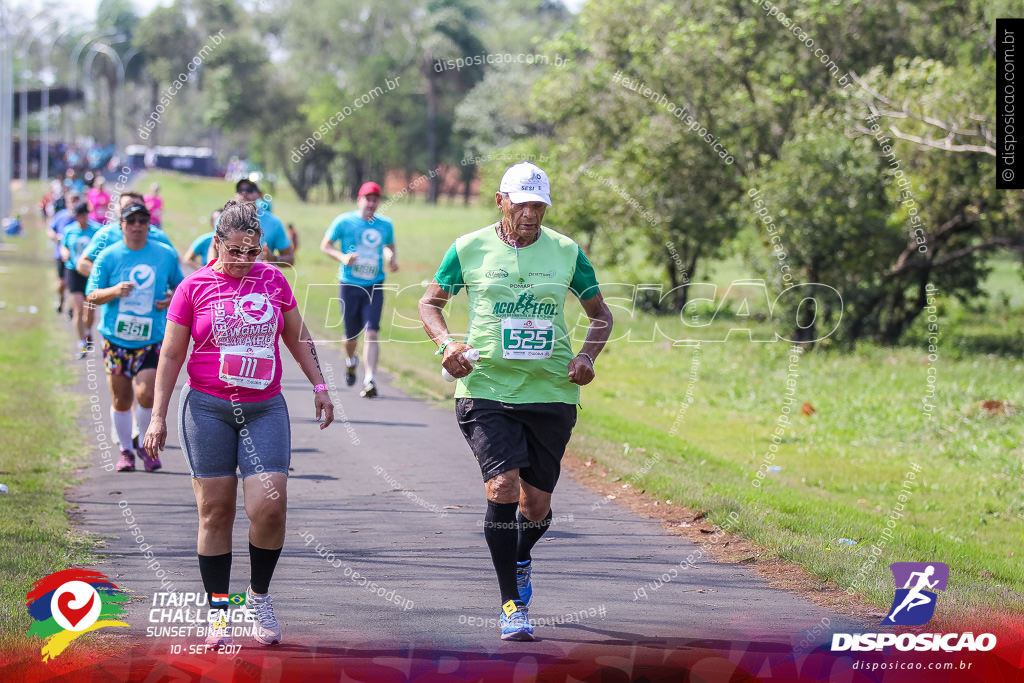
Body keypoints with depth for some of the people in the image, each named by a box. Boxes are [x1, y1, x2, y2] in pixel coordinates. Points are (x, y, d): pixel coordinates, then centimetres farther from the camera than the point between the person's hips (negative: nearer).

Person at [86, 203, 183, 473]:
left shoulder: (166, 255, 3)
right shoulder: (108, 256, -1)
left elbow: (180, 286, 17)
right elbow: (91, 296, -2)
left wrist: (172, 300, -5)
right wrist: (114, 291, -21)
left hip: (152, 339, -1)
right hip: (116, 339, 1)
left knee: (146, 394, -14)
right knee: (122, 399, 6)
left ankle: (148, 447, 8)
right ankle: (125, 451, 23)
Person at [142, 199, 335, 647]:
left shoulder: (272, 280, 7)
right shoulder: (194, 287, 0)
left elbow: (298, 337, 21)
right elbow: (171, 355, 4)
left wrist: (319, 385, 15)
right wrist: (158, 417, 1)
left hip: (265, 409, 2)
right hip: (208, 409, -2)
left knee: (269, 506, -12)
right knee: (215, 511, 0)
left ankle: (259, 595, 10)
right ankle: (217, 612, 11)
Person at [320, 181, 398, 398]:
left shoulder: (385, 225, 7)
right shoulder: (344, 221, -3)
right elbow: (325, 245, 2)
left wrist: (392, 258, 1)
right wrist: (343, 257, -16)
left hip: (374, 287, 1)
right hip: (350, 285, -1)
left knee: (371, 333, -14)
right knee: (351, 336, 7)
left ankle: (369, 381, -17)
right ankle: (351, 361, 42)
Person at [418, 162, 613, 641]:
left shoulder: (566, 252, 5)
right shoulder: (469, 249, 2)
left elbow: (600, 314, 16)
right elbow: (430, 302, 14)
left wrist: (587, 355, -3)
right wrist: (446, 343, -5)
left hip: (550, 391, 2)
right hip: (486, 387, -2)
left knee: (536, 504, 6)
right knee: (503, 486, -18)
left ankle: (521, 560, 43)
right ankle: (512, 605, -9)